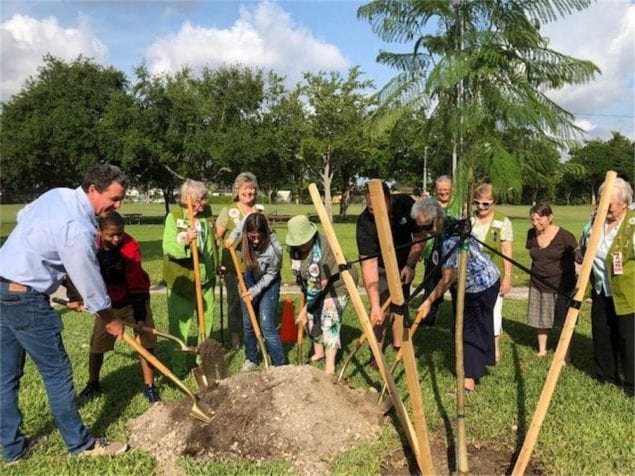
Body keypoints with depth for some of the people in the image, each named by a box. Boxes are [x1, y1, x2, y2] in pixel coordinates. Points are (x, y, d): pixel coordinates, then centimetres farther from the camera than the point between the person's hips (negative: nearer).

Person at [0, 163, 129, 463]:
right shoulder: (78, 228, -23)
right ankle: (81, 444, 16)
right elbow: (89, 280, -15)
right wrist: (110, 319, 0)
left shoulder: (57, 194, 4)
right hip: (25, 297, -10)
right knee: (57, 371, 2)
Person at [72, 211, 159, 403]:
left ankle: (148, 385, 11)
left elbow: (136, 283, -23)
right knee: (97, 345, 7)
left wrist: (139, 314, -24)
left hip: (132, 300, -3)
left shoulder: (131, 247, -26)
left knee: (145, 341, -3)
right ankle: (93, 384, 30)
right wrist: (74, 297, -9)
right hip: (108, 302, 3)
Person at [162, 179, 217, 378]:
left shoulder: (207, 213, 4)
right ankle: (178, 368, 17)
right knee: (179, 326, 3)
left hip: (205, 280, 5)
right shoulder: (174, 217, -13)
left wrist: (216, 268, 25)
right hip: (181, 281, -5)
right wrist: (184, 240, -40)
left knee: (206, 323, 16)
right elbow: (168, 248, -22)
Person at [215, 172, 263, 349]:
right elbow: (216, 238, -3)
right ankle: (235, 336, 23)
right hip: (233, 266, -2)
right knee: (235, 300, 7)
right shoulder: (228, 211, -2)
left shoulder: (261, 211, 7)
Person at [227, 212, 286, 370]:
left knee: (267, 327, -9)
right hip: (250, 280, 5)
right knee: (248, 325, 13)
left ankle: (280, 366, 3)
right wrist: (233, 236, -6)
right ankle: (251, 359, 31)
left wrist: (255, 291, -21)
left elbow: (270, 275, -18)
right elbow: (247, 217, 1)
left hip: (268, 285, -5)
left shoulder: (273, 250, -35)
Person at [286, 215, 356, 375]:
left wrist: (305, 308, -27)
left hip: (337, 285, -8)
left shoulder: (321, 250, -36)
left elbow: (319, 285, -33)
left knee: (329, 321, -13)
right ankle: (319, 352, 30)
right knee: (313, 317, 10)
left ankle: (330, 366, -8)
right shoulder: (294, 247, -11)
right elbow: (299, 271, 8)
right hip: (317, 287, 8)